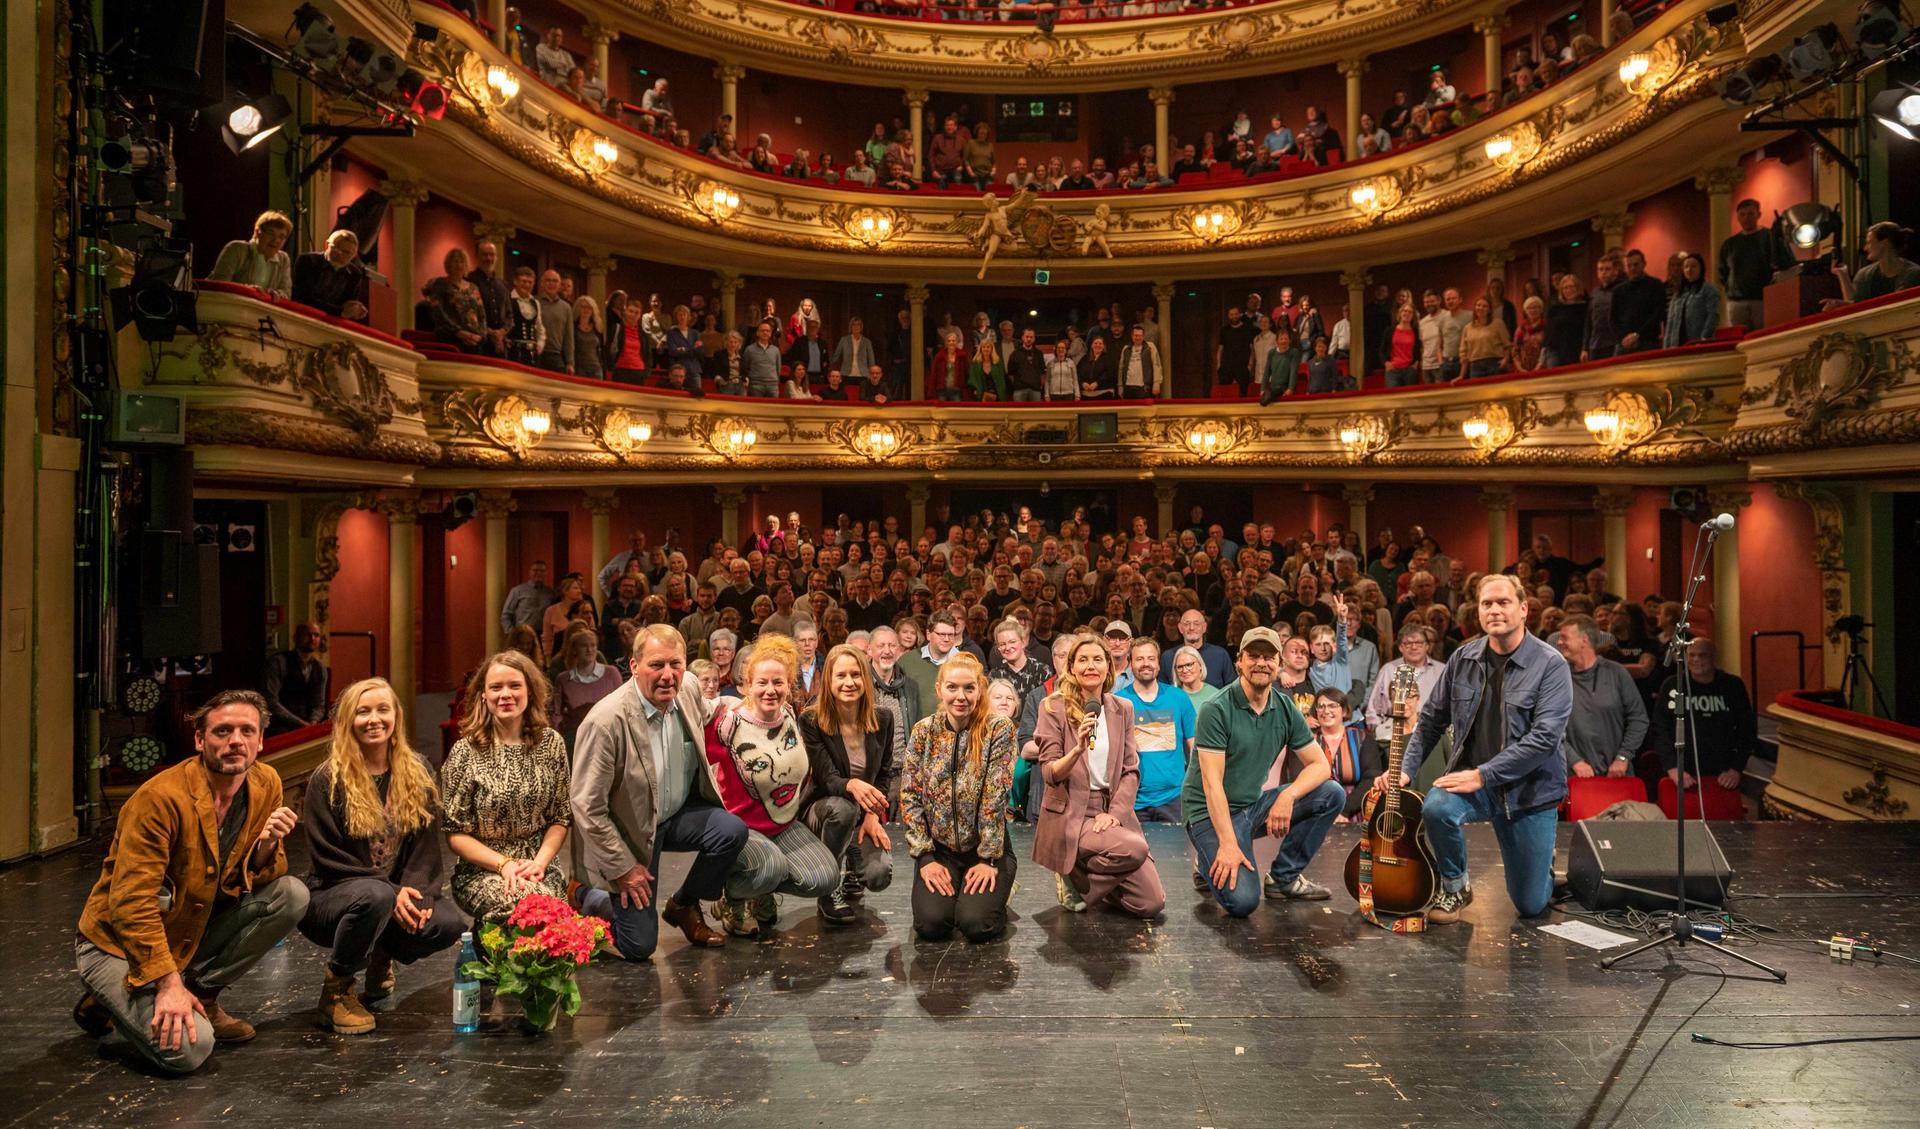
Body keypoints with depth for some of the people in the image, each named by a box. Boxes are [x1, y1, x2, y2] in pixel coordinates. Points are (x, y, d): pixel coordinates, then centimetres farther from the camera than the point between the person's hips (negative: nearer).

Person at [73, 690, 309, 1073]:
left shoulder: (266, 785, -6)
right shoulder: (160, 798, -25)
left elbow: (258, 880, 1)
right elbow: (131, 903, -25)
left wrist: (267, 847, -23)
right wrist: (168, 984, -29)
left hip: (193, 933, 6)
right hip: (118, 945, -6)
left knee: (293, 895, -15)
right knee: (188, 1048, -23)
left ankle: (201, 993, 1)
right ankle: (108, 1002, 7)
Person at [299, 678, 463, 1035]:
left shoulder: (418, 772, 4)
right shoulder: (327, 781, -8)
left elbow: (427, 844, 1)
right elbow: (328, 858, -11)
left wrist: (415, 891, -18)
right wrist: (392, 893, -21)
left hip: (401, 894, 4)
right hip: (330, 898, -3)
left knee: (450, 926, -25)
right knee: (375, 895, -38)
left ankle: (383, 954, 10)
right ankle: (337, 989, -10)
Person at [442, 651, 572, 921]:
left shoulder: (551, 742, 5)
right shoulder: (465, 752, -2)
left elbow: (561, 818, 8)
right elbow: (455, 833, -1)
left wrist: (540, 862, -8)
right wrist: (504, 864, -13)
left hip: (540, 868, 2)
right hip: (481, 871, -2)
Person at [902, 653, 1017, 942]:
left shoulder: (999, 730, -11)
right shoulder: (923, 732, -3)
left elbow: (995, 798, -14)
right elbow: (909, 796, -4)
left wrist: (988, 859, -16)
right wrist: (925, 857, -10)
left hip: (985, 847, -2)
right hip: (938, 848, 2)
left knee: (976, 924, -21)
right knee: (931, 924, -18)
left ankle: (996, 892, 14)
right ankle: (949, 893, 17)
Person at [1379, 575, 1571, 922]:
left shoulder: (1550, 665, -13)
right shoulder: (1463, 658, 0)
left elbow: (1545, 736, -22)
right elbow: (1432, 719, 7)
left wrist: (1483, 775, -25)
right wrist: (1406, 770, -4)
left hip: (1529, 789, -2)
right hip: (1471, 778, 2)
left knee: (1531, 905, 3)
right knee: (1437, 807, -33)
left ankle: (1542, 862, 41)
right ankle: (1455, 887, -3)